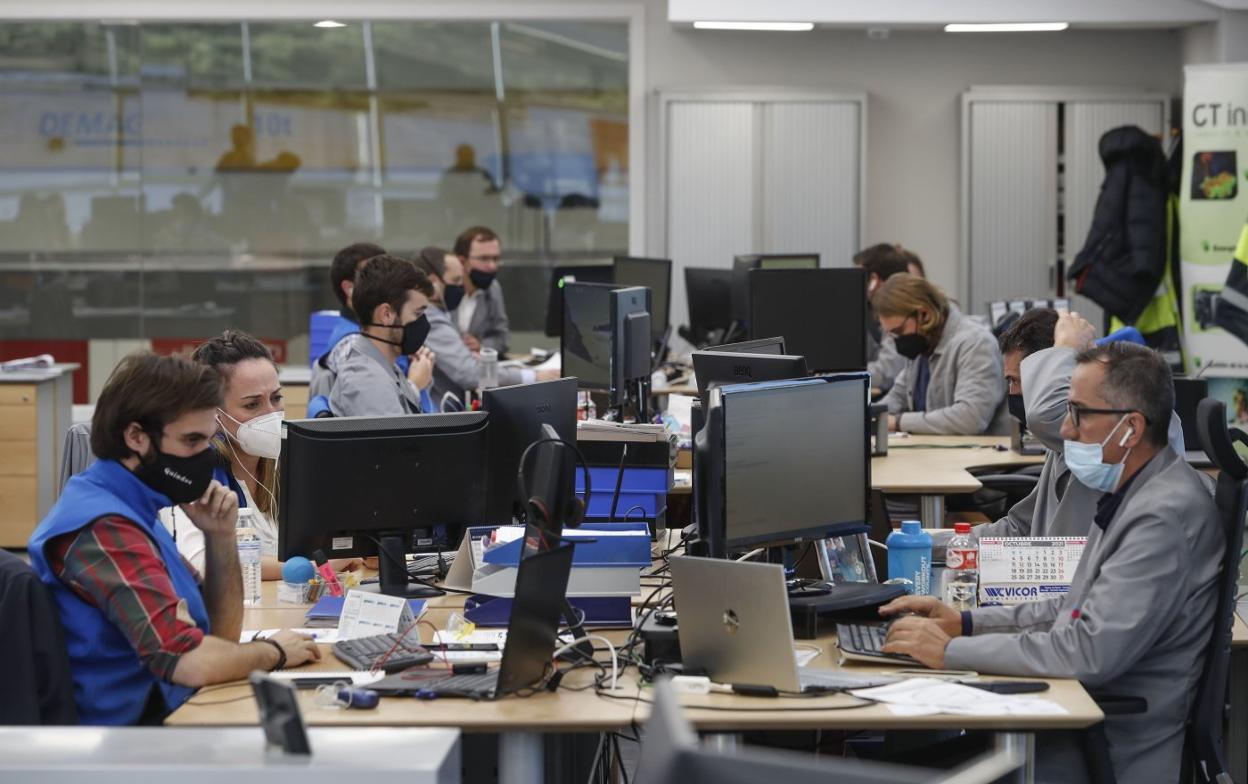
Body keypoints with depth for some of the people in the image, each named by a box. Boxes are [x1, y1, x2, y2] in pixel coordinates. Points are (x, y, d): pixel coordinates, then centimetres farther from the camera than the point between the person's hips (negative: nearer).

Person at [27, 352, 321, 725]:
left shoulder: (130, 509, 10)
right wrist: (273, 651, -11)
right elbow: (191, 662, -30)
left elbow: (220, 634, 16)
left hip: (163, 717, 9)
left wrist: (221, 537, 0)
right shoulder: (104, 527, -20)